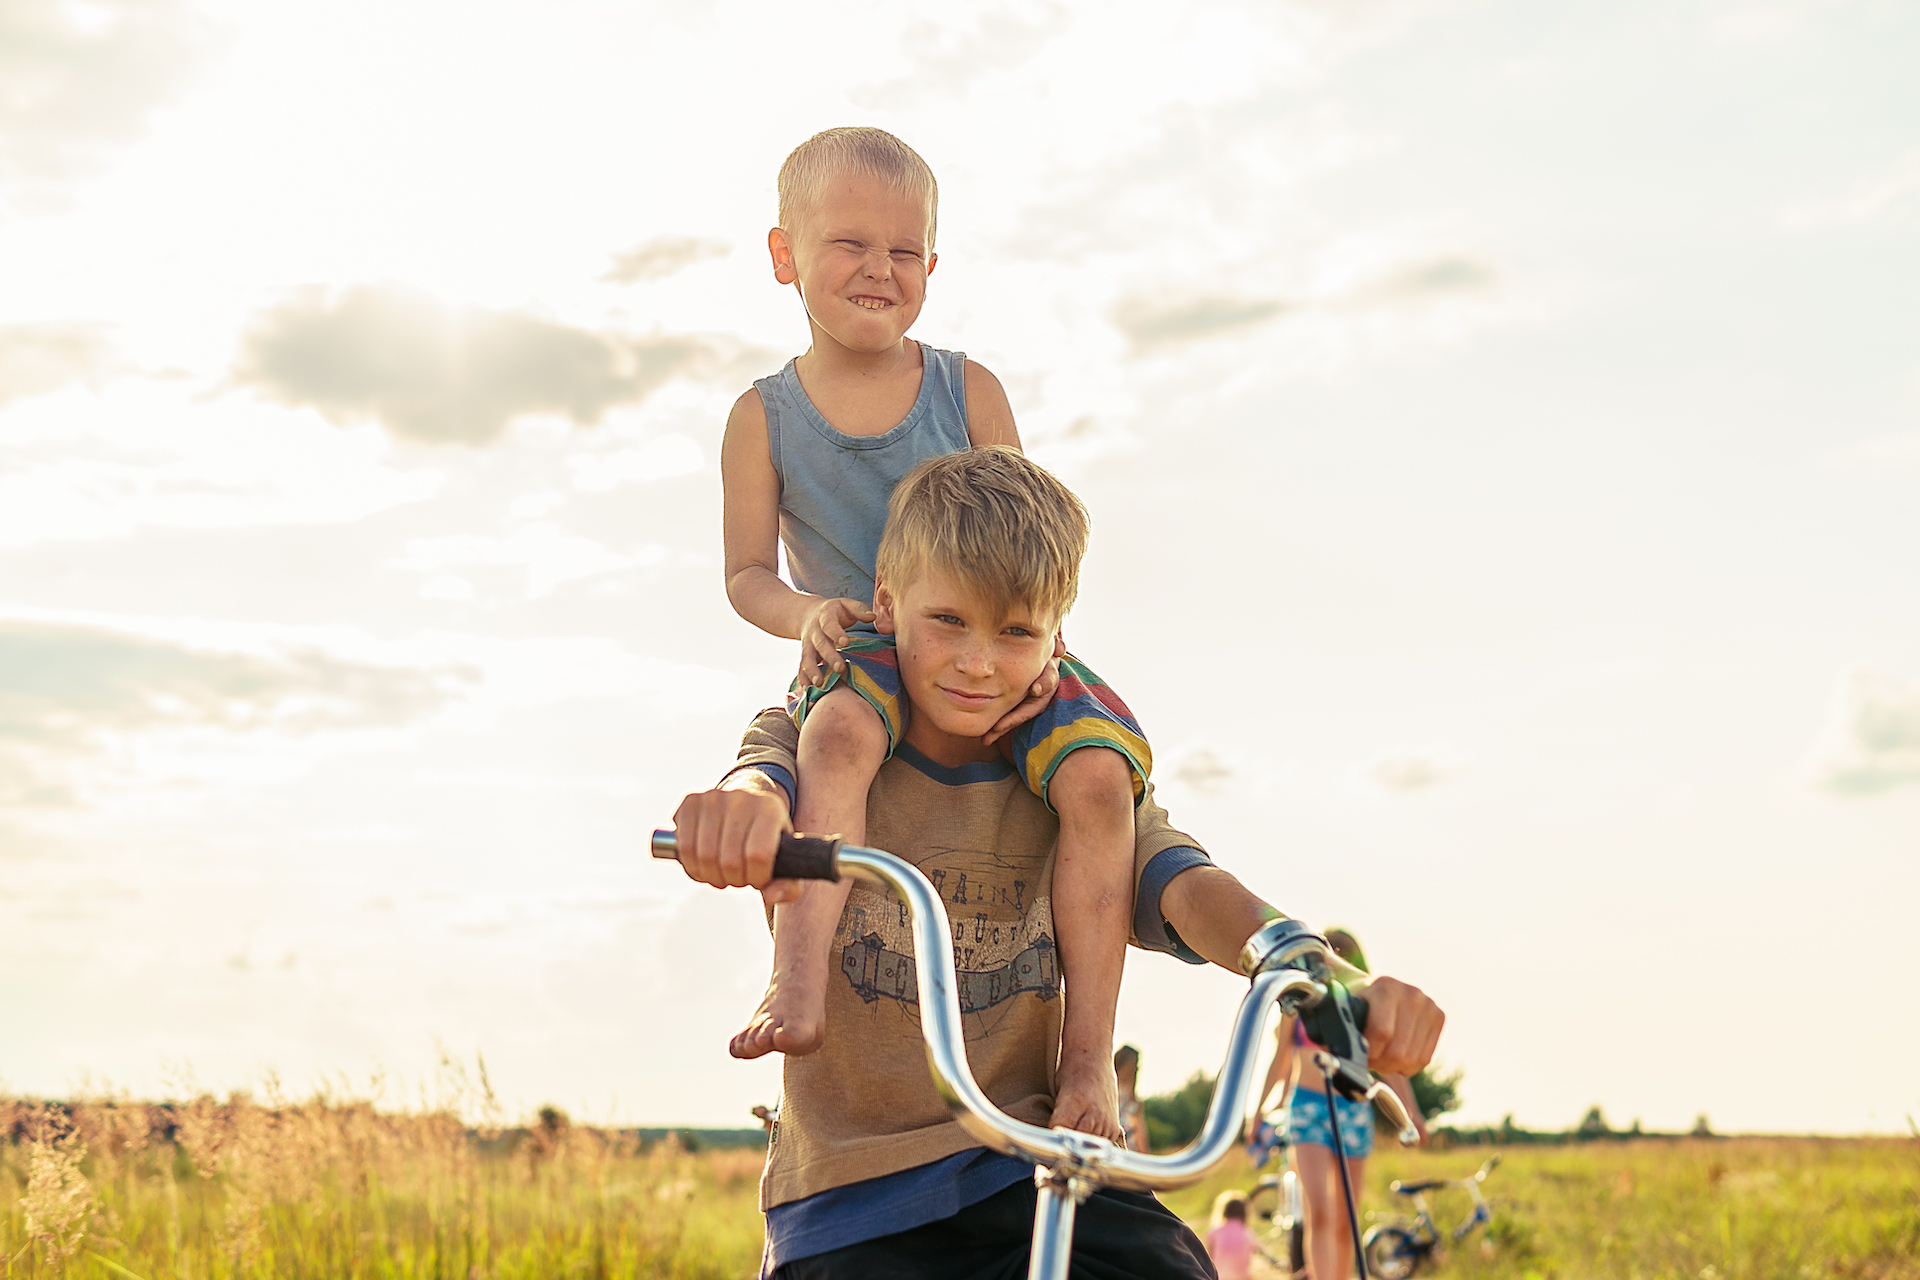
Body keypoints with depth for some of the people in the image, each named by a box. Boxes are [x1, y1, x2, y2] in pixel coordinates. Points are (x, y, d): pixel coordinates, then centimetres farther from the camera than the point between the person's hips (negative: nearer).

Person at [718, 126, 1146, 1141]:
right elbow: (748, 573, 7)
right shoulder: (765, 417, 2)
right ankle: (798, 981, -46)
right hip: (864, 655, -1)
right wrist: (804, 611, -16)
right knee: (837, 737, -39)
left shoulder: (967, 389, 4)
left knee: (1098, 772, -27)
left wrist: (1042, 638, -14)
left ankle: (1088, 1052, -22)